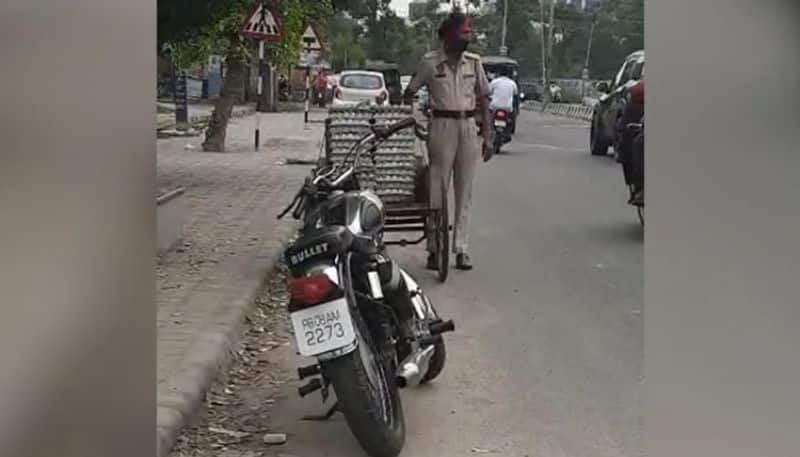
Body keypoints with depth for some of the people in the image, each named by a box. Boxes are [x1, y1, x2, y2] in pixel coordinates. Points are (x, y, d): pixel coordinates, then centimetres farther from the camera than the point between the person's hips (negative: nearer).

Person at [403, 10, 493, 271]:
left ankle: (461, 249, 9)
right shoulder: (431, 62, 0)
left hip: (469, 127, 3)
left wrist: (487, 136, 7)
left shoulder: (474, 62, 9)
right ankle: (435, 248, 3)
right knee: (437, 189, -2)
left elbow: (483, 100, 12)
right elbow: (409, 93, 7)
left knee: (464, 192, 5)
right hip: (442, 126, -3)